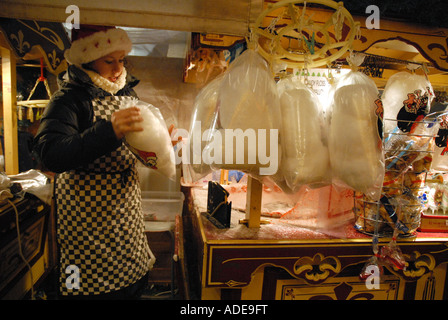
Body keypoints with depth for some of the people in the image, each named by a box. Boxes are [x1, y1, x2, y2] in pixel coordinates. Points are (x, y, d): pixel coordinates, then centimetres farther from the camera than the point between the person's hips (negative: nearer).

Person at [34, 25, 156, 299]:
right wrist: (109, 131, -37)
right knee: (96, 285, 3)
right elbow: (50, 155, -26)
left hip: (127, 202, 7)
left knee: (135, 281, 15)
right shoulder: (69, 99, -13)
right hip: (89, 211, -6)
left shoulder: (126, 92, 8)